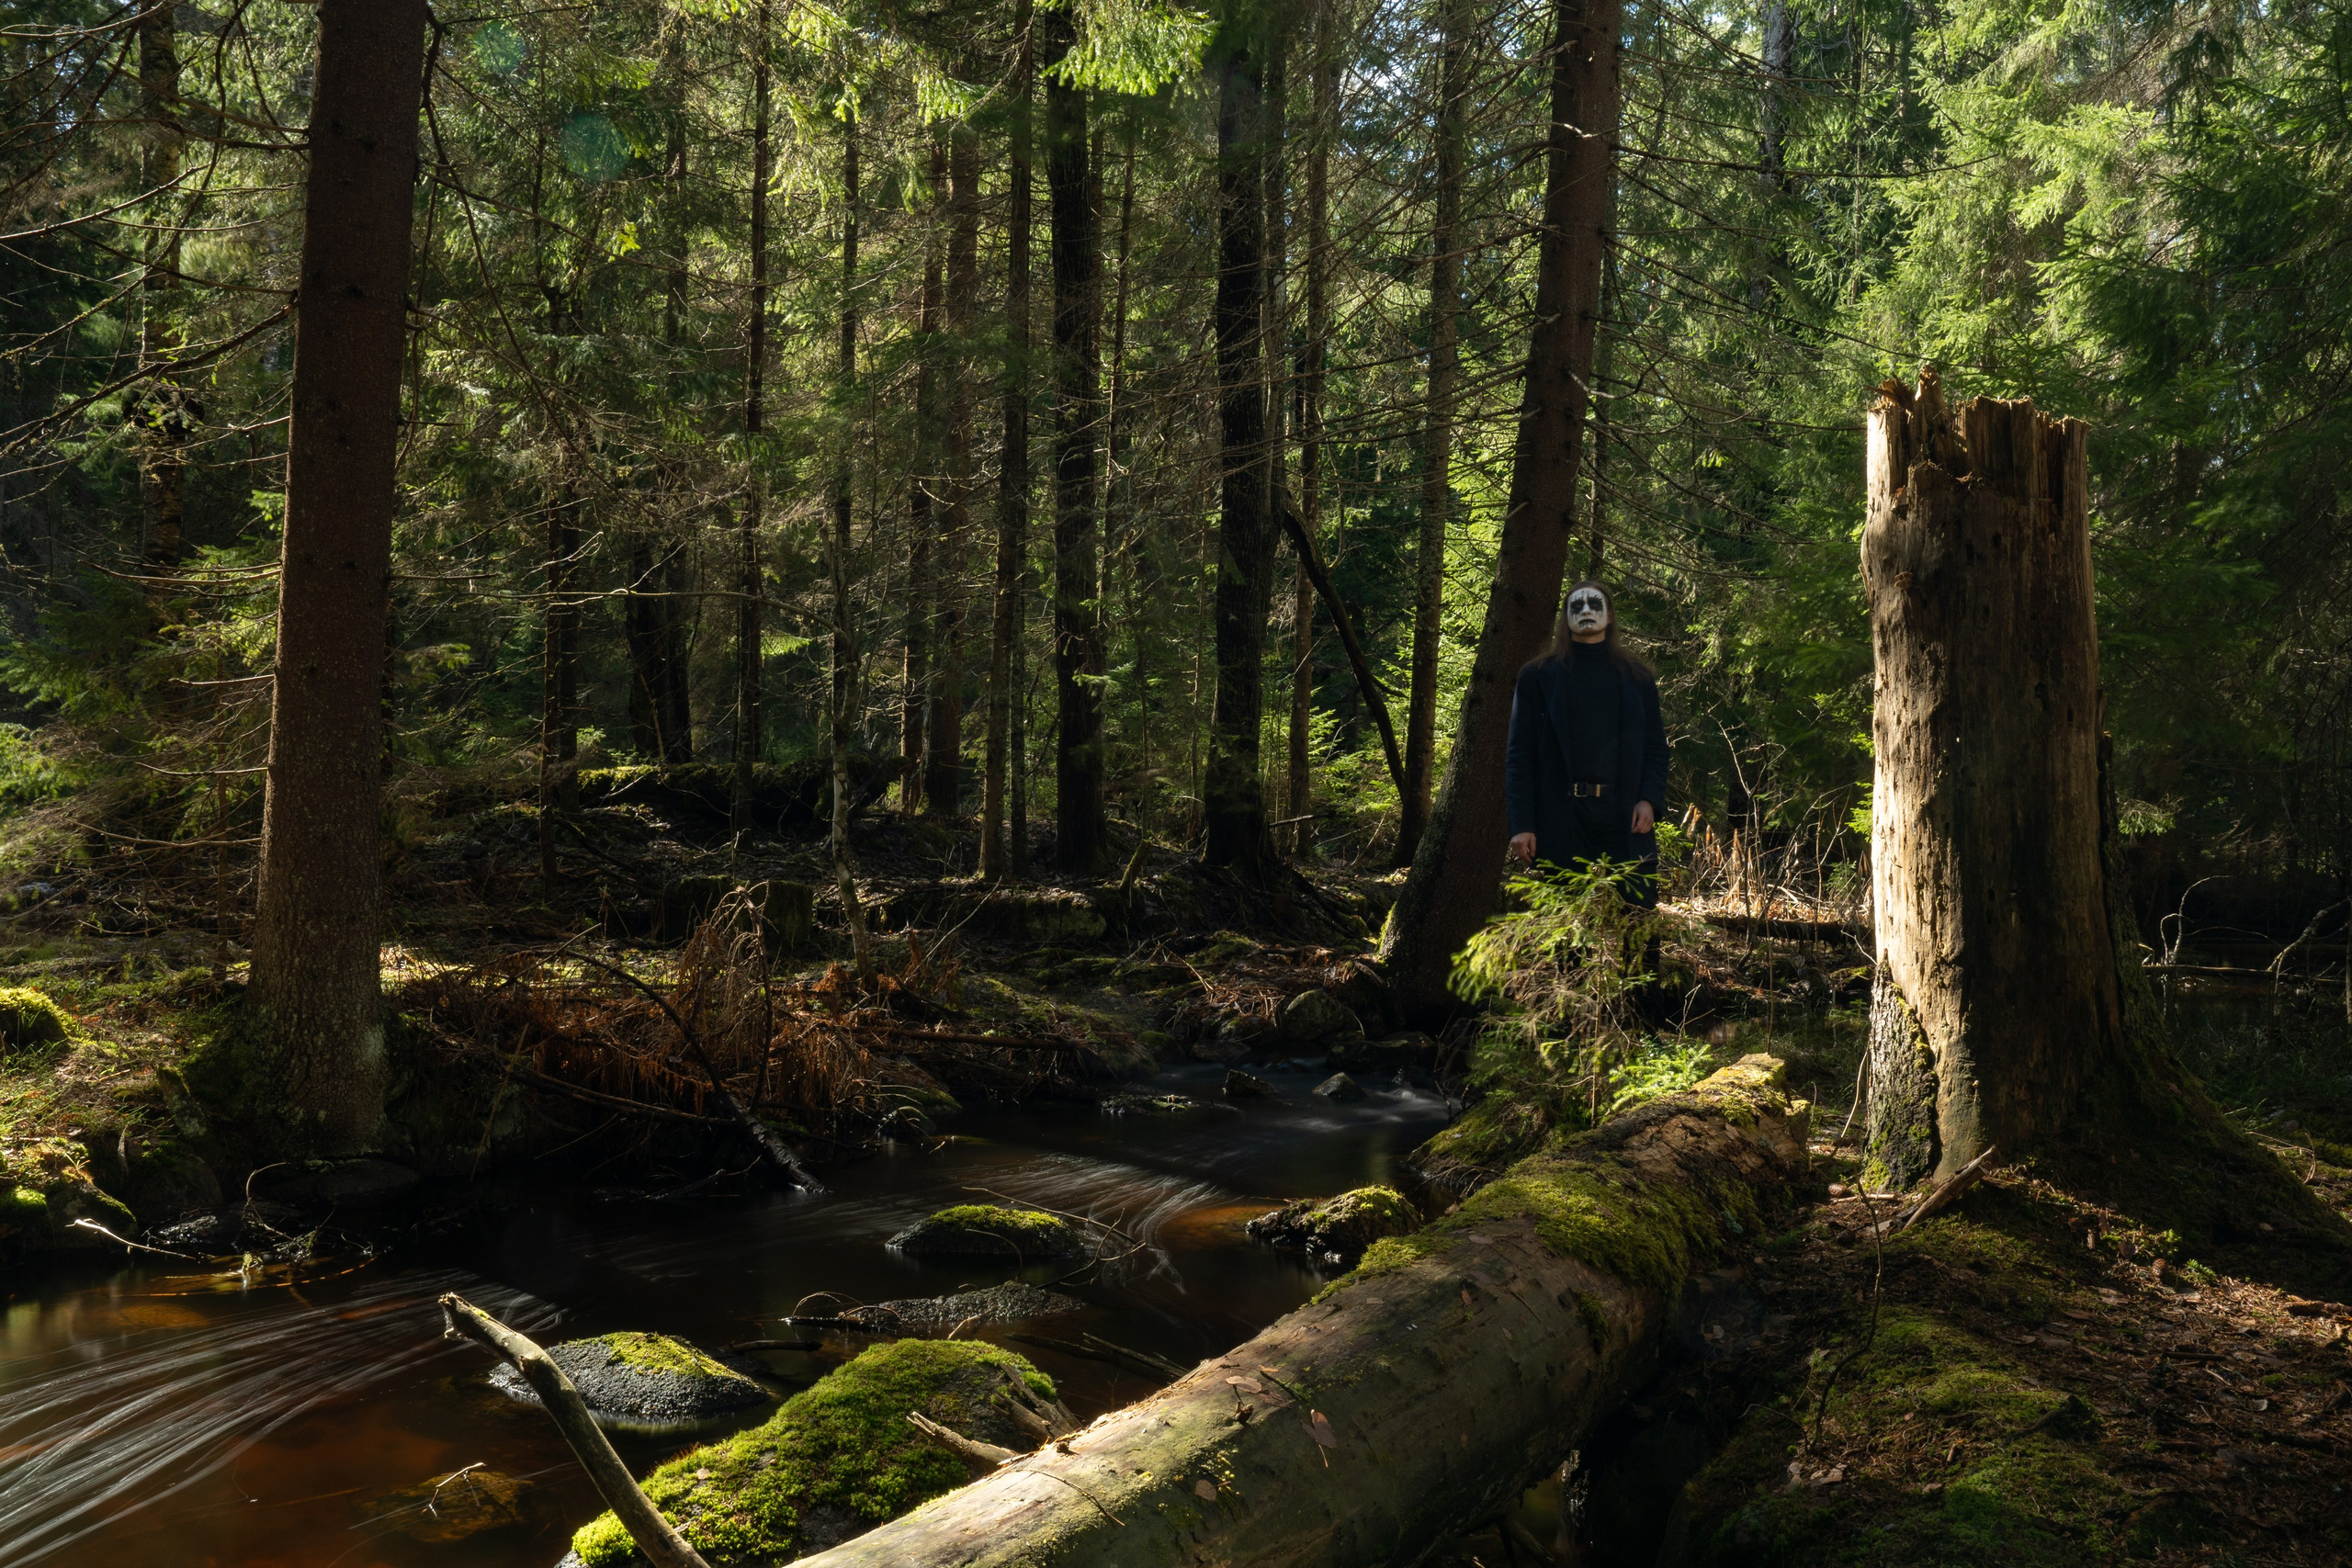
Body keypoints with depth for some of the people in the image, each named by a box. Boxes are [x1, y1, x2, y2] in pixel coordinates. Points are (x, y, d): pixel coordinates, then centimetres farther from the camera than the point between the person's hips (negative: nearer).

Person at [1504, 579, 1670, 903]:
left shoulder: (1637, 678, 14)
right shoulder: (1538, 677, 8)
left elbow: (1656, 747, 13)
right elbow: (1520, 755, 4)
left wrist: (1649, 800, -6)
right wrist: (1520, 824, -6)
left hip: (1624, 818, 1)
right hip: (1558, 821, -1)